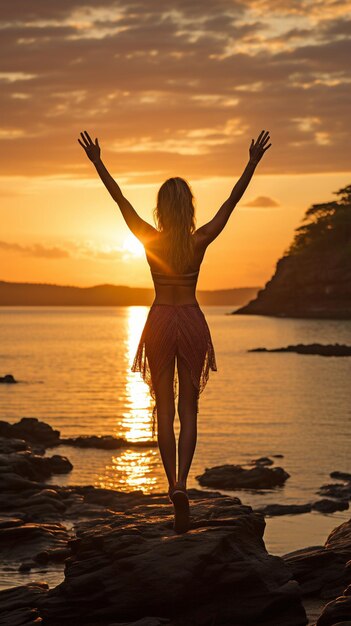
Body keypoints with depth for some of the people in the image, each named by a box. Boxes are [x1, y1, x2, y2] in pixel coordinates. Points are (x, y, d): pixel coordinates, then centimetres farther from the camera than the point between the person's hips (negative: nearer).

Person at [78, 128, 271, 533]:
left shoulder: (150, 240, -9)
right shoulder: (200, 241, -9)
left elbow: (120, 199, -4)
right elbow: (232, 201, -6)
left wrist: (97, 163, 2)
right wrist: (252, 163, -3)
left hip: (160, 321, 0)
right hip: (191, 321, 0)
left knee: (164, 408, 7)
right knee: (188, 409, 5)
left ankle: (173, 484, 4)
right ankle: (180, 484, -12)